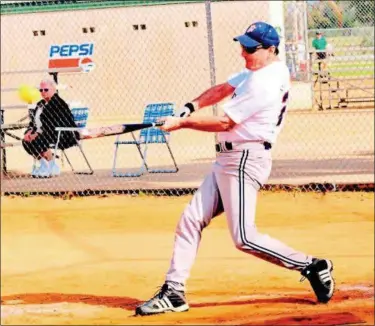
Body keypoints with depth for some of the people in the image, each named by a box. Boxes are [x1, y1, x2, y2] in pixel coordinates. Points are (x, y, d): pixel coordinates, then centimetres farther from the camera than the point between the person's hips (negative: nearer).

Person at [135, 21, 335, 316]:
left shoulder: (264, 84, -19)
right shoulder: (258, 71, 11)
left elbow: (225, 123, -17)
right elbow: (223, 90, 17)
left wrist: (181, 123, -9)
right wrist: (192, 107, 1)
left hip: (245, 161, -10)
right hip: (228, 159, 10)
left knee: (245, 239, -14)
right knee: (190, 221, 7)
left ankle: (312, 266, -2)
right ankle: (174, 292, 9)